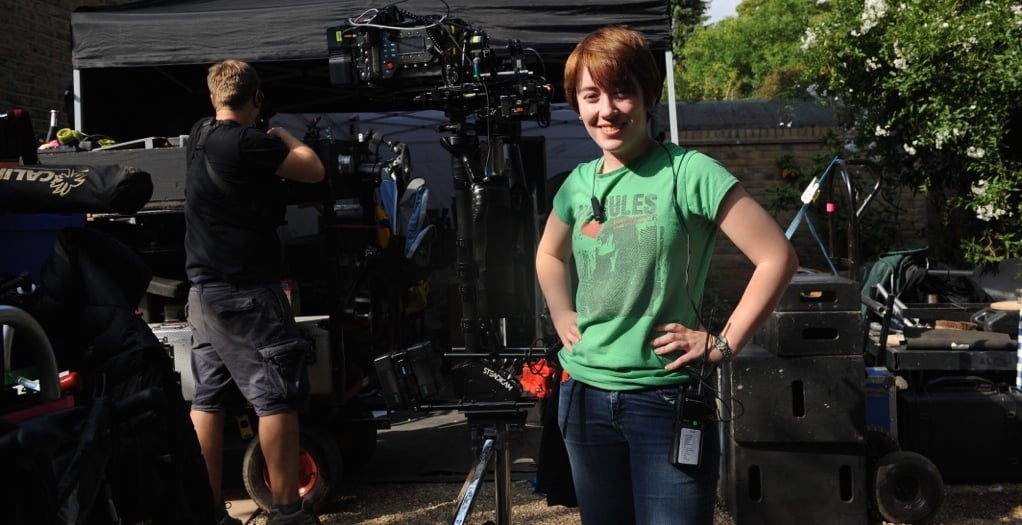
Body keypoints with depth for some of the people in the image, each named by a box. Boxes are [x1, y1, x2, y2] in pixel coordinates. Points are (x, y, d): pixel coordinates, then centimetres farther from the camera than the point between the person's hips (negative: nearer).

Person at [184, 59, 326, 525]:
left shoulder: (200, 136, 10)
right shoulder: (246, 142, -16)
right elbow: (314, 171, -10)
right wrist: (285, 137, 6)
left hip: (205, 290, 9)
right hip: (246, 292, -9)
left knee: (208, 398, 9)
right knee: (278, 397, -2)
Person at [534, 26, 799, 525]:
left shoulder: (689, 172, -12)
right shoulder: (579, 183, 6)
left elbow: (777, 257, -13)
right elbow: (550, 254, 26)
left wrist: (723, 343, -13)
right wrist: (563, 317, 12)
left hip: (665, 400, -6)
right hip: (584, 396, 6)